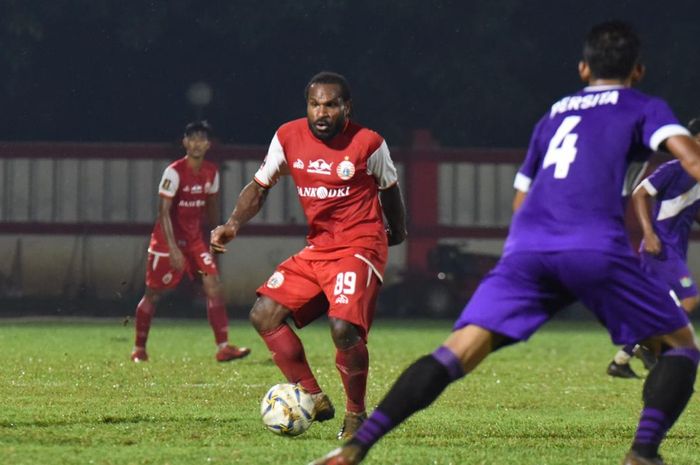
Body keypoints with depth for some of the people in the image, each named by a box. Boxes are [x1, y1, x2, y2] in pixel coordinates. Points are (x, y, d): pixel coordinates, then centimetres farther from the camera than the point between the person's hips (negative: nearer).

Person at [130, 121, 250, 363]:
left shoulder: (211, 172, 2)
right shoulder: (174, 172, -17)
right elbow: (164, 211, -21)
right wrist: (173, 248, -28)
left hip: (194, 239, 5)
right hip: (167, 240, -5)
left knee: (213, 285, -11)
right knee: (153, 294, 3)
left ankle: (223, 347, -13)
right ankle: (139, 349, 18)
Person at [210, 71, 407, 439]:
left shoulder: (368, 144, -10)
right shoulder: (289, 137, -1)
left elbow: (389, 189, 9)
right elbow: (259, 187, 8)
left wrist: (397, 231, 24)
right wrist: (233, 225, -9)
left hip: (359, 246, -6)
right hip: (317, 247, 6)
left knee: (344, 328, -24)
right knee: (264, 314, -6)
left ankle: (356, 414, -1)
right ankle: (313, 398, 3)